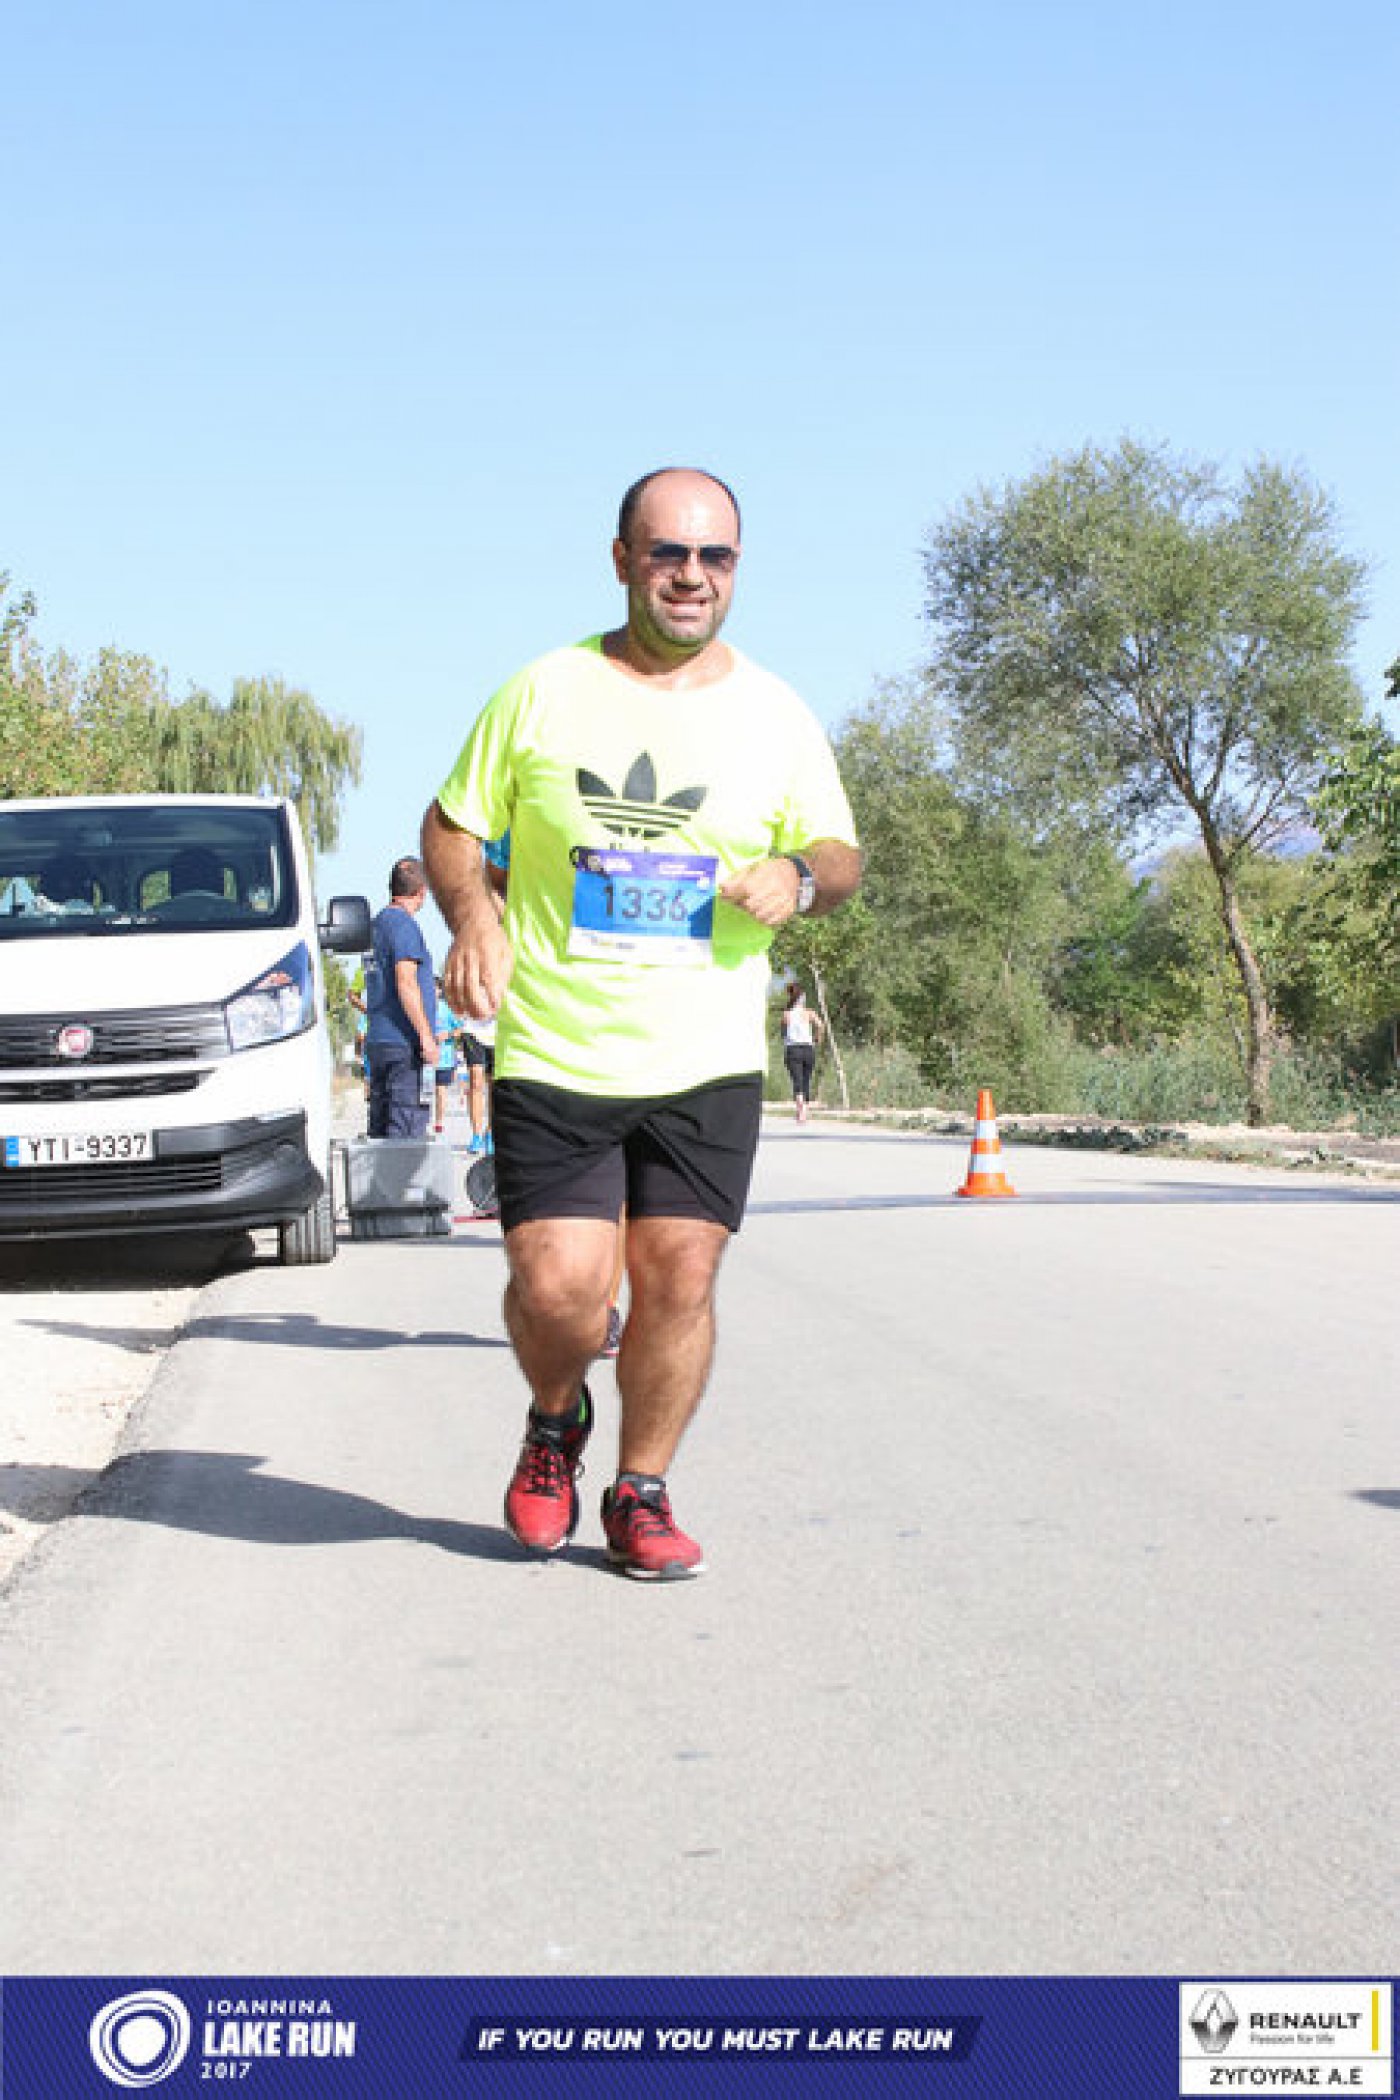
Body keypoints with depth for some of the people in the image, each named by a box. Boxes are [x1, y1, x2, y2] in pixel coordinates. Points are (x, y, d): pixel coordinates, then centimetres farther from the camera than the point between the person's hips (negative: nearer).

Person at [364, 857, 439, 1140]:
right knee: (407, 1127, -11)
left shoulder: (378, 922, 17)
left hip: (376, 1040, 9)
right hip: (404, 1042, -9)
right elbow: (406, 982, -19)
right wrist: (426, 1037, -19)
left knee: (380, 1126, 10)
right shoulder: (403, 924, -11)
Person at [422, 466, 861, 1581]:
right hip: (552, 1056, -1)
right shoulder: (545, 692, 2)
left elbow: (840, 852, 15)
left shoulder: (775, 715, 7)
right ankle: (554, 1425, 25)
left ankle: (641, 1493, 18)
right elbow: (451, 826, 9)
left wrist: (798, 875, -9)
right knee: (558, 1289, -8)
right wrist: (474, 920, -11)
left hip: (709, 1066, 2)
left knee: (680, 1277, -2)